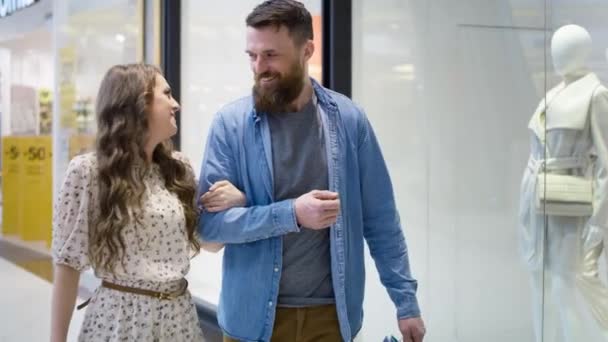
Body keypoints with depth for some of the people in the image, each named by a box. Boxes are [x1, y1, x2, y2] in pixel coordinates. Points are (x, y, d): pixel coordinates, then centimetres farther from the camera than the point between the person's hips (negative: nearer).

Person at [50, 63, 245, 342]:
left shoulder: (179, 169, 6)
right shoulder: (88, 171, -10)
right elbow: (68, 264, -8)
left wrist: (237, 202, -5)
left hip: (179, 314, 5)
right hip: (120, 317, -5)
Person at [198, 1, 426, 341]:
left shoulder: (348, 119, -3)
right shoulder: (231, 123, -7)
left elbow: (381, 220, 1)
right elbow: (209, 221, -11)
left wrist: (406, 300, -1)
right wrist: (291, 214, -22)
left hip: (331, 312, 1)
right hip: (255, 314, -1)